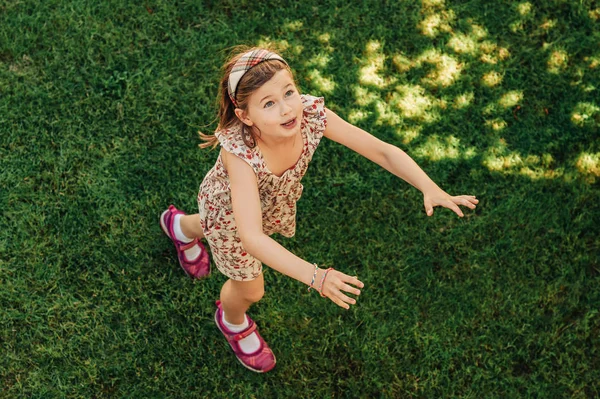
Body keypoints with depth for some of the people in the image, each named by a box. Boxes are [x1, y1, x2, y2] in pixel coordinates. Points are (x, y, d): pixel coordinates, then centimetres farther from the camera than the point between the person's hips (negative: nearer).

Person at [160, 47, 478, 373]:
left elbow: (382, 150, -29)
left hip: (276, 199, 4)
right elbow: (250, 237, -51)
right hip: (229, 208, -4)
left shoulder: (311, 113, -36)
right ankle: (233, 323, 56)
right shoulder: (238, 150, -46)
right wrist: (314, 276, -60)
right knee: (250, 290, 16)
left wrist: (430, 189, -42)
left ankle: (183, 226, 66)